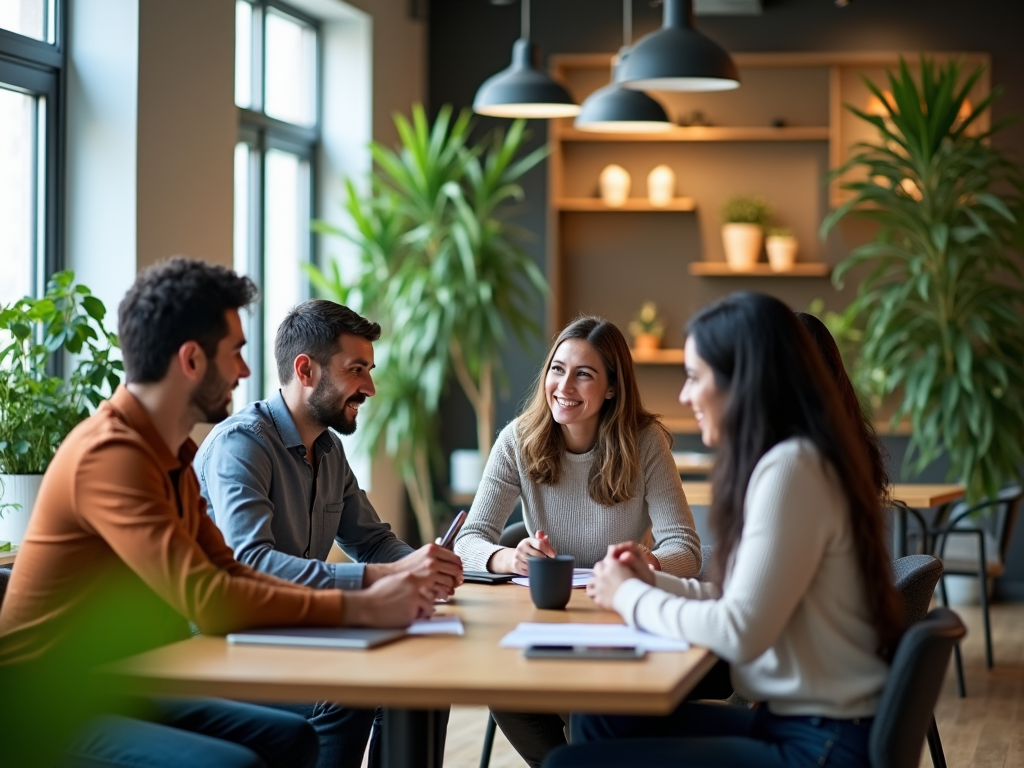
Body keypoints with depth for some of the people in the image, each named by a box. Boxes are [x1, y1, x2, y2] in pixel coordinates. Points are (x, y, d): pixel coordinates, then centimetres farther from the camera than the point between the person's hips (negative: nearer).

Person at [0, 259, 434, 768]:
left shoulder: (171, 455, 11)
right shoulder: (111, 454, -21)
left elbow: (225, 570, 10)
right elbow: (206, 598, -28)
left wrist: (366, 596, -4)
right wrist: (359, 609, -23)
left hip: (114, 693, 10)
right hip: (47, 713, -10)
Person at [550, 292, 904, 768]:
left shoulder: (790, 468, -18)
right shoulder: (782, 460, 12)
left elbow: (740, 632, -22)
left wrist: (630, 597, -8)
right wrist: (655, 583, 6)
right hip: (793, 722, 10)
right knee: (599, 723, 11)